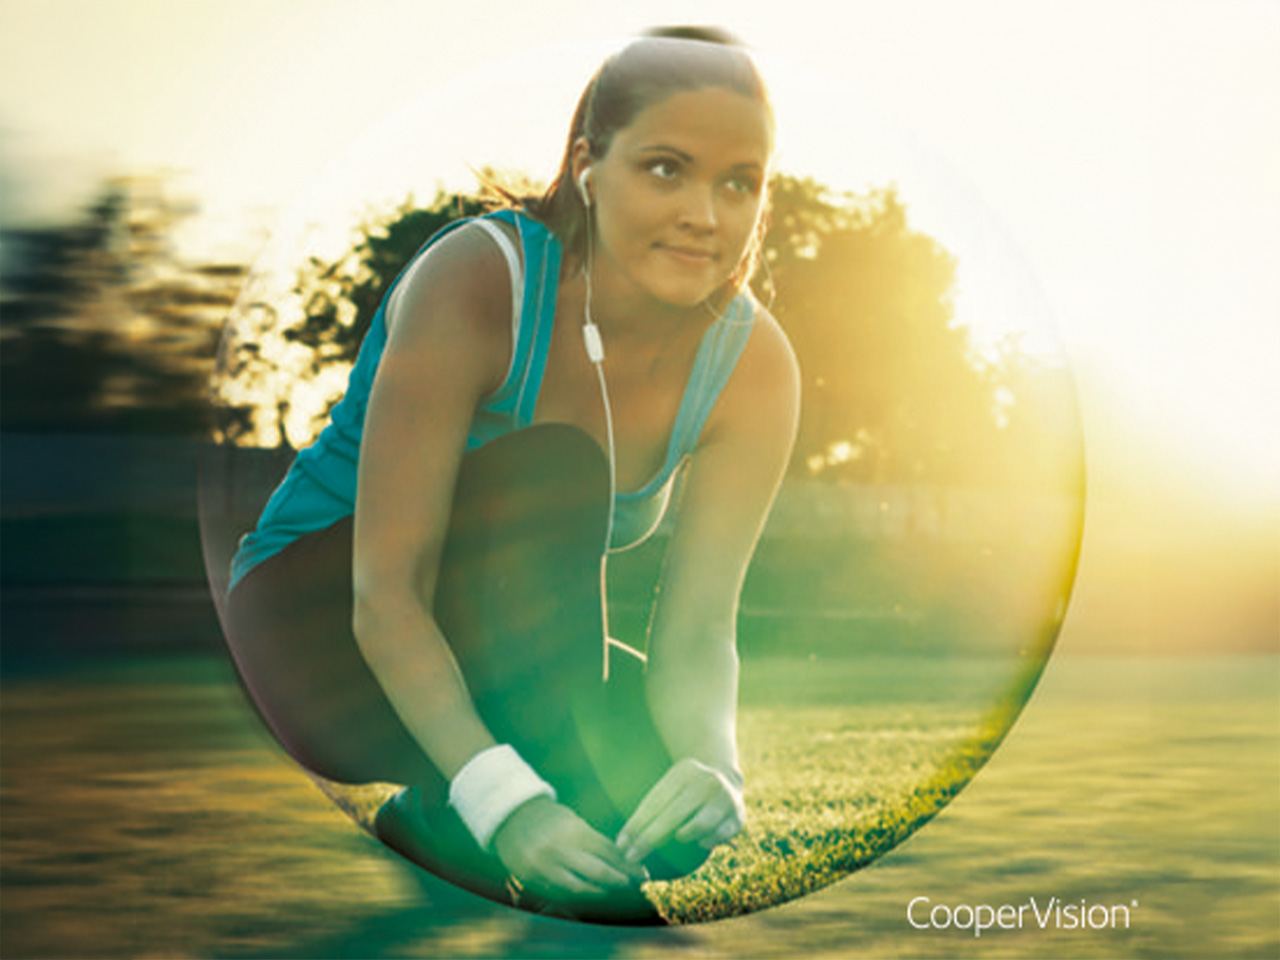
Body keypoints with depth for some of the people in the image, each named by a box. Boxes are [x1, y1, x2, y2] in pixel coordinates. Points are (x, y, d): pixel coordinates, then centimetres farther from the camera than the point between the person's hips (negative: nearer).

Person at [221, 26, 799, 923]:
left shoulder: (752, 365, -14)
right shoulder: (475, 282, -28)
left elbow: (697, 627, -19)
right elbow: (385, 599, -32)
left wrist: (711, 763, -42)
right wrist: (505, 799, -45)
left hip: (506, 653, 5)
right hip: (321, 623, -5)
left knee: (685, 814, -20)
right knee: (551, 470, -31)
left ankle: (433, 815, 5)